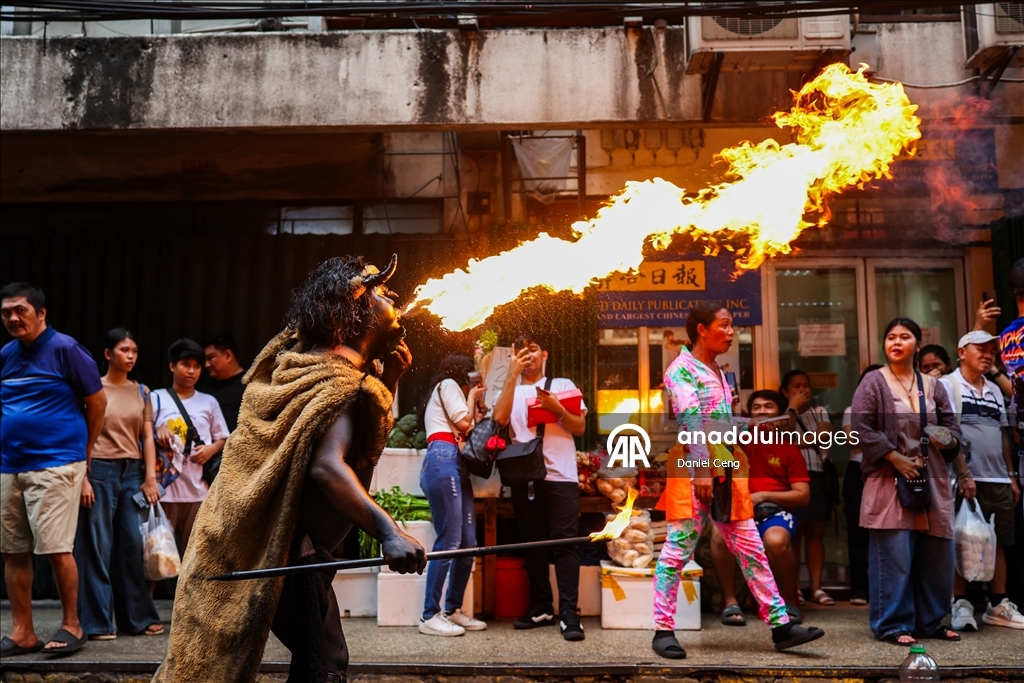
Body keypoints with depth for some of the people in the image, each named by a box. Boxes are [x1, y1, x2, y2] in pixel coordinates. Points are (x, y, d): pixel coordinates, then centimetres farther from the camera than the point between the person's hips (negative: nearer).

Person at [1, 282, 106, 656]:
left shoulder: (64, 349, -7)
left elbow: (97, 400, -4)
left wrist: (85, 450, 4)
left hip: (54, 465, -7)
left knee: (56, 548, -6)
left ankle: (71, 626, 8)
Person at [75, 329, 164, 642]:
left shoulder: (141, 392, 11)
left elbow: (148, 437, 9)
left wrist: (150, 478, 1)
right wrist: (83, 478, -11)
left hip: (133, 472, 4)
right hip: (100, 471, -3)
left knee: (134, 544, 4)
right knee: (98, 547, 1)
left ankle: (139, 617, 14)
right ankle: (99, 623, 8)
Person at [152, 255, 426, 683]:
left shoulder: (299, 361, 11)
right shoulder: (347, 384, -17)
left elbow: (371, 426, 21)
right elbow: (328, 466, -35)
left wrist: (388, 376, 4)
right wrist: (388, 532, -47)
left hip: (242, 539, 10)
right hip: (282, 549, -10)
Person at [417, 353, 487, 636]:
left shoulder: (450, 391, 34)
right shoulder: (448, 385, 8)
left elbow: (470, 426, 23)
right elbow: (464, 423, -3)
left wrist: (475, 403, 25)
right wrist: (472, 397, 12)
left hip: (456, 466, 10)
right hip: (443, 462, -10)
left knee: (468, 543, 4)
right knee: (449, 541, -15)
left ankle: (453, 610, 8)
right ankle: (430, 616, -14)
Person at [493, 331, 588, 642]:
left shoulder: (562, 384, 13)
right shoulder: (510, 390, 15)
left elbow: (580, 428, 6)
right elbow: (500, 418, -7)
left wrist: (558, 409, -11)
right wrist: (513, 374, -9)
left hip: (560, 476, -2)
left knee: (565, 543, -9)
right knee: (533, 543, 7)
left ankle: (568, 613, -9)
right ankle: (541, 608, 17)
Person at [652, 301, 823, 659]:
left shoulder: (716, 371, 20)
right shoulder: (682, 369, -7)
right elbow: (691, 423, -18)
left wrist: (737, 464, 19)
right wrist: (702, 471, -25)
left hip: (725, 471, 9)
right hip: (692, 472, -8)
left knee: (750, 548, 8)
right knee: (678, 550, -3)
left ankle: (780, 624, 13)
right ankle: (664, 630, 5)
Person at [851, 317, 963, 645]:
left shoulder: (933, 385, 12)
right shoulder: (873, 383, -1)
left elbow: (952, 426, 15)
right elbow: (861, 428, -8)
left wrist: (948, 438, -8)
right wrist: (896, 458, -14)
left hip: (931, 481, 5)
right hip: (889, 481, -5)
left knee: (935, 554, 8)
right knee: (894, 555, -5)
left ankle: (930, 621, 23)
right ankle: (892, 624, 5)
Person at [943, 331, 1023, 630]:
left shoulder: (995, 390, 18)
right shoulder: (948, 386, -3)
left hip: (998, 480, 7)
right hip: (967, 479, -7)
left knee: (999, 543, 10)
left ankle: (998, 605, 19)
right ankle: (961, 604, 4)